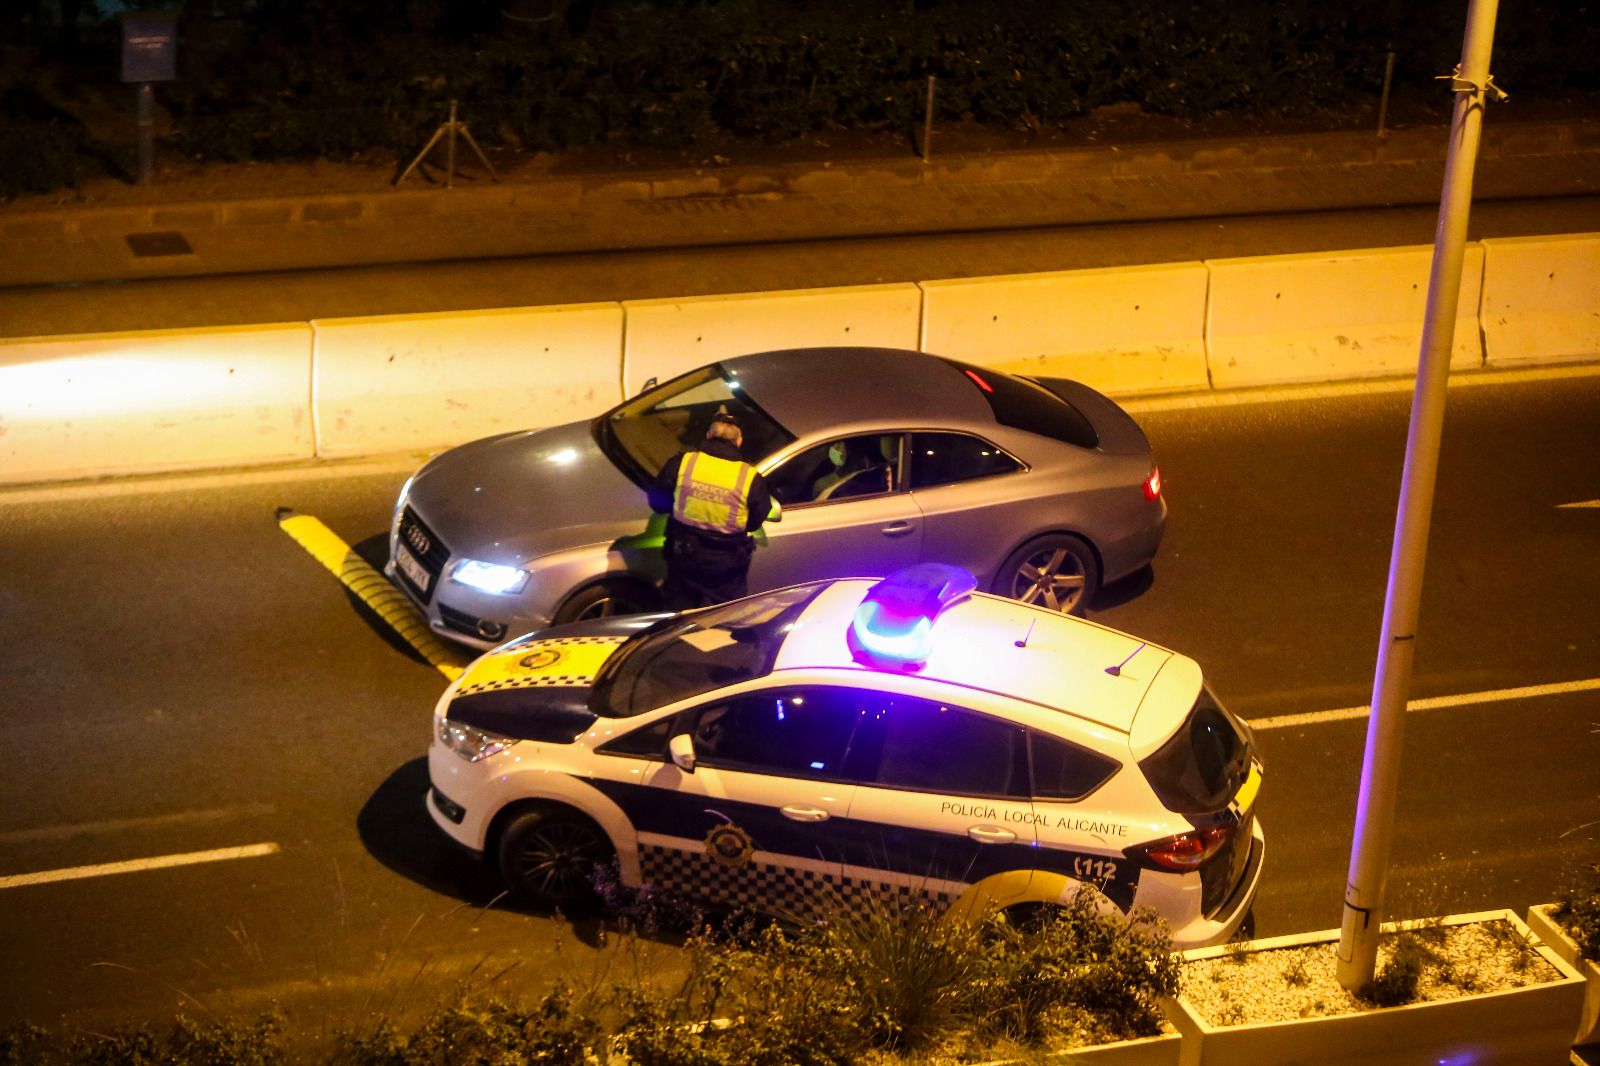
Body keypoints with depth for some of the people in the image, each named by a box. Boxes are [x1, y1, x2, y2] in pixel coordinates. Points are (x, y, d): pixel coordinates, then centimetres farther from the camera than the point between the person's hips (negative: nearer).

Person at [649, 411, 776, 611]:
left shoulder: (681, 463, -12)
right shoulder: (751, 478, -14)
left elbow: (657, 503, -1)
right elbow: (754, 523, -3)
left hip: (684, 558, 1)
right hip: (727, 566, -1)